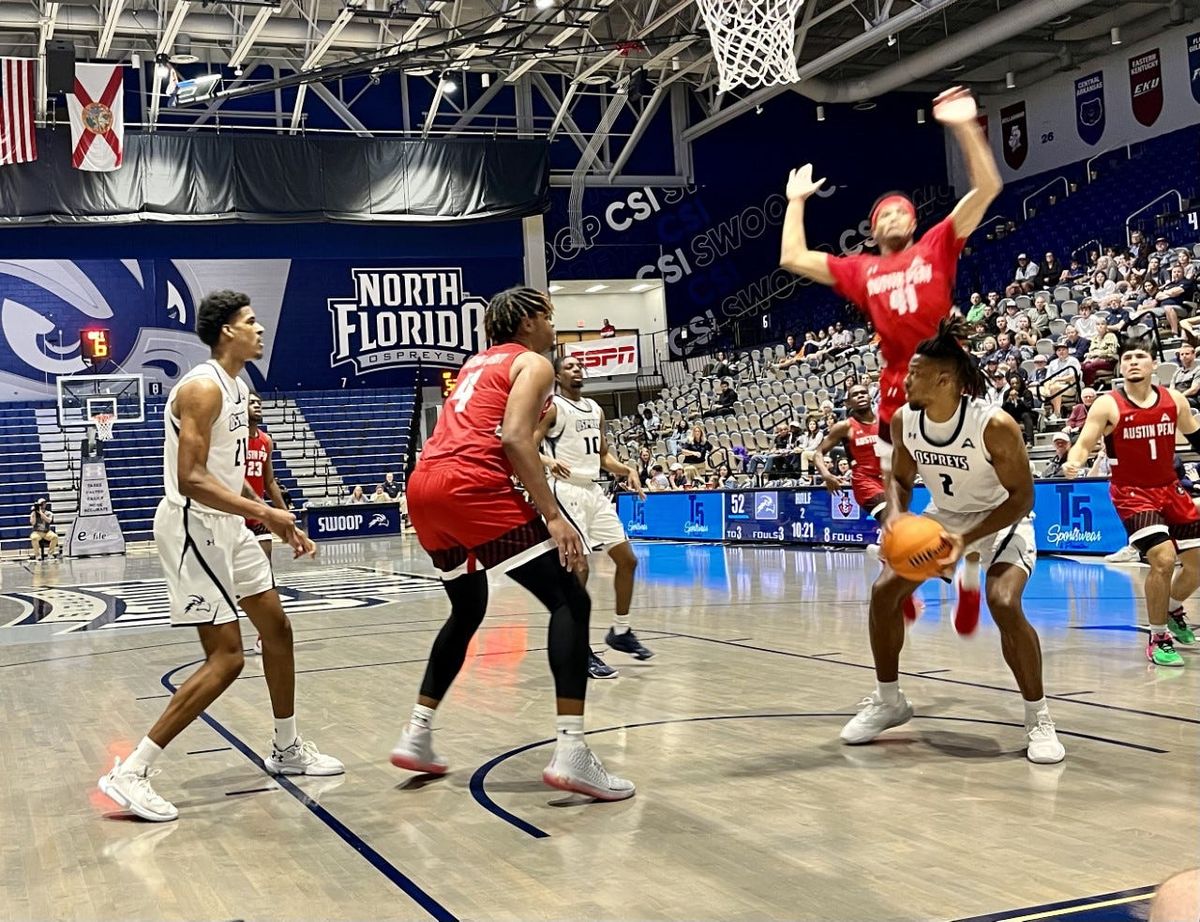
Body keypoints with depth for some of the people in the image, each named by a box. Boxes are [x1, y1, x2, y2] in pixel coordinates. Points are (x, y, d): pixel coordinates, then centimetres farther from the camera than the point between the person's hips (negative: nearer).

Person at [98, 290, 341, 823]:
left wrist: (276, 521, 17)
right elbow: (190, 480, -26)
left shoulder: (238, 389, 13)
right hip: (192, 526, -10)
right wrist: (265, 513, -25)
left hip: (226, 526, 10)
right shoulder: (203, 388, -18)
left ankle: (287, 750, 30)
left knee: (277, 629, 15)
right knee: (226, 658, -12)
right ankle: (131, 773, -8)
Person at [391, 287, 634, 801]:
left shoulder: (480, 362, 30)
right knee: (570, 601, -5)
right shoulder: (534, 363, 6)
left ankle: (416, 738, 24)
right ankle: (571, 754, -17)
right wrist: (553, 515, -14)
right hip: (471, 486, -9)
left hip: (424, 485, 9)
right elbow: (514, 437, -10)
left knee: (468, 611, 26)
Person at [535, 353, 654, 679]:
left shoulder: (595, 409, 15)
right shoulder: (552, 407, -7)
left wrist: (627, 469, 3)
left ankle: (620, 631, 26)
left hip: (594, 491, 8)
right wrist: (548, 461, -35)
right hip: (566, 492, -8)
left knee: (627, 559, 10)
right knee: (579, 567, -14)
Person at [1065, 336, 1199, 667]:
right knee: (1163, 559, -21)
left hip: (1170, 489, 5)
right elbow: (1083, 444, -15)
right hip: (1132, 493, -5)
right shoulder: (1108, 405, -12)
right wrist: (1073, 462, -35)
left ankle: (1173, 610, 42)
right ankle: (1158, 639, -3)